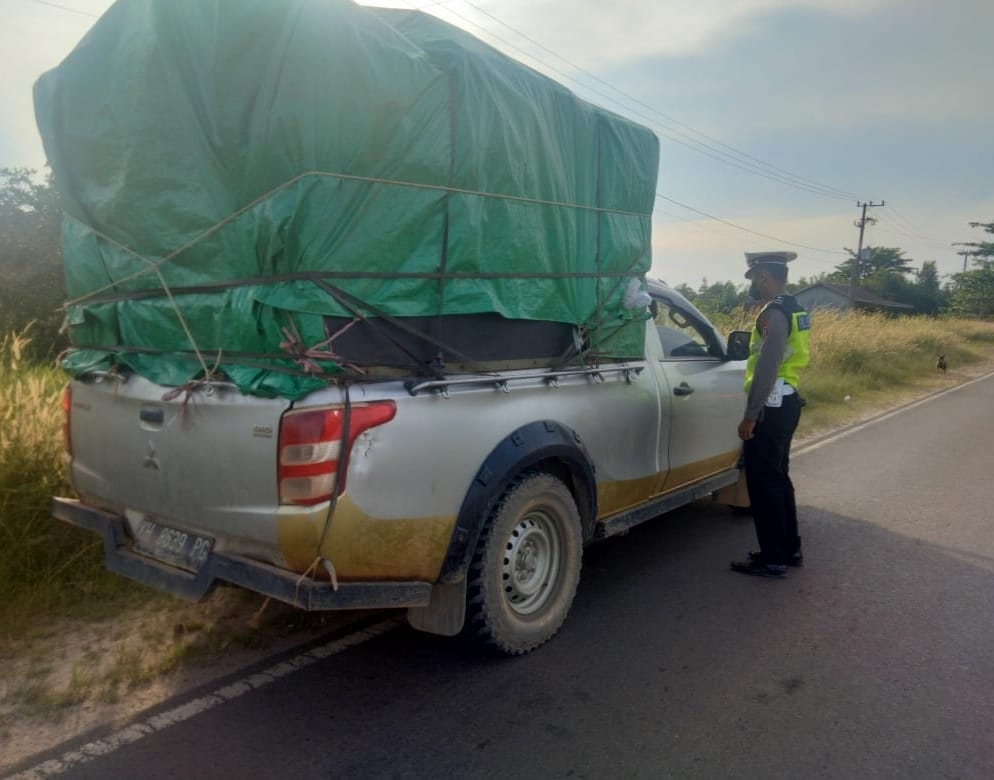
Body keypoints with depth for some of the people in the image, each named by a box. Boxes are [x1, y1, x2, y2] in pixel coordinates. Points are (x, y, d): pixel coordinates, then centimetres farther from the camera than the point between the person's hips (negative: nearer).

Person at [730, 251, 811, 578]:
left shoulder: (773, 314, -18)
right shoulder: (792, 310, 14)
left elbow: (766, 369, -24)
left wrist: (750, 416, -21)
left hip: (770, 407, -10)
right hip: (785, 402, 10)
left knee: (763, 481, -2)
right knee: (777, 477, 17)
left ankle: (773, 559, 6)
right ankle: (790, 548, 27)